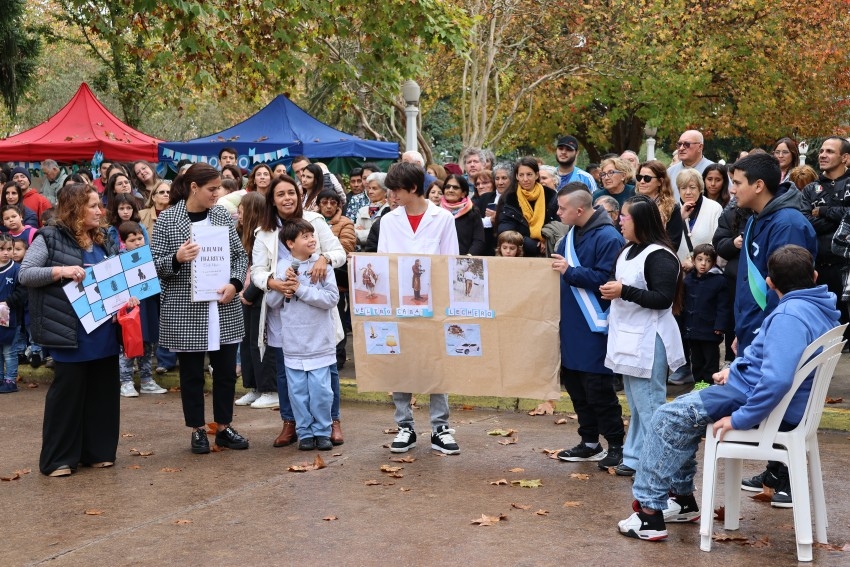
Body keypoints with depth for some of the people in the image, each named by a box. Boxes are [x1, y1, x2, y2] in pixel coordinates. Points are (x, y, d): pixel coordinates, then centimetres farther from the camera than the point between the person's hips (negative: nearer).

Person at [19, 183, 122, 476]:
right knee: (68, 392, 1)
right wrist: (60, 271, -23)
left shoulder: (104, 240, 12)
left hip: (105, 330, 6)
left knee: (103, 390, 10)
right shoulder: (50, 238, -6)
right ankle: (58, 458, 11)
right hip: (72, 332, -6)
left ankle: (97, 451, 23)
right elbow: (24, 274, -10)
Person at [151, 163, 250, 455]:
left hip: (223, 309, 4)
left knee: (226, 370, 9)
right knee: (191, 373, 7)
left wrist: (234, 283, -8)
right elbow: (155, 264, -5)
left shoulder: (222, 215, 5)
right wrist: (177, 258, -25)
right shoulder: (167, 219, -5)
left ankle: (224, 427, 23)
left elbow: (240, 255, 9)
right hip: (185, 311, -3)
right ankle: (198, 430, 20)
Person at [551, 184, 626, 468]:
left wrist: (570, 271, -23)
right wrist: (555, 266, 6)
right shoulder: (572, 234, 11)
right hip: (571, 325, 9)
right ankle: (590, 442, 24)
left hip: (594, 328, -9)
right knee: (574, 383, 13)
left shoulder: (608, 238, -16)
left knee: (598, 388, -4)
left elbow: (606, 279, -23)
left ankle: (616, 445, 9)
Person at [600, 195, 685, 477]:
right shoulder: (628, 251, 14)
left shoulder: (659, 256, -16)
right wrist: (611, 291, 10)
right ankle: (636, 457, 25)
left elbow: (663, 298, -23)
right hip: (627, 337, 10)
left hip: (648, 340, -10)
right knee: (636, 404, 17)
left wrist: (624, 291, -23)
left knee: (649, 406, -5)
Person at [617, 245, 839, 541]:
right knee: (683, 410, 19)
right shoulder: (820, 307, 6)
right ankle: (682, 497, 24)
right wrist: (736, 367, 9)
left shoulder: (790, 315, -25)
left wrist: (740, 418, -27)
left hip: (759, 395, -10)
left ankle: (650, 509, -1)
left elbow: (776, 380, -37)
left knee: (670, 417, -4)